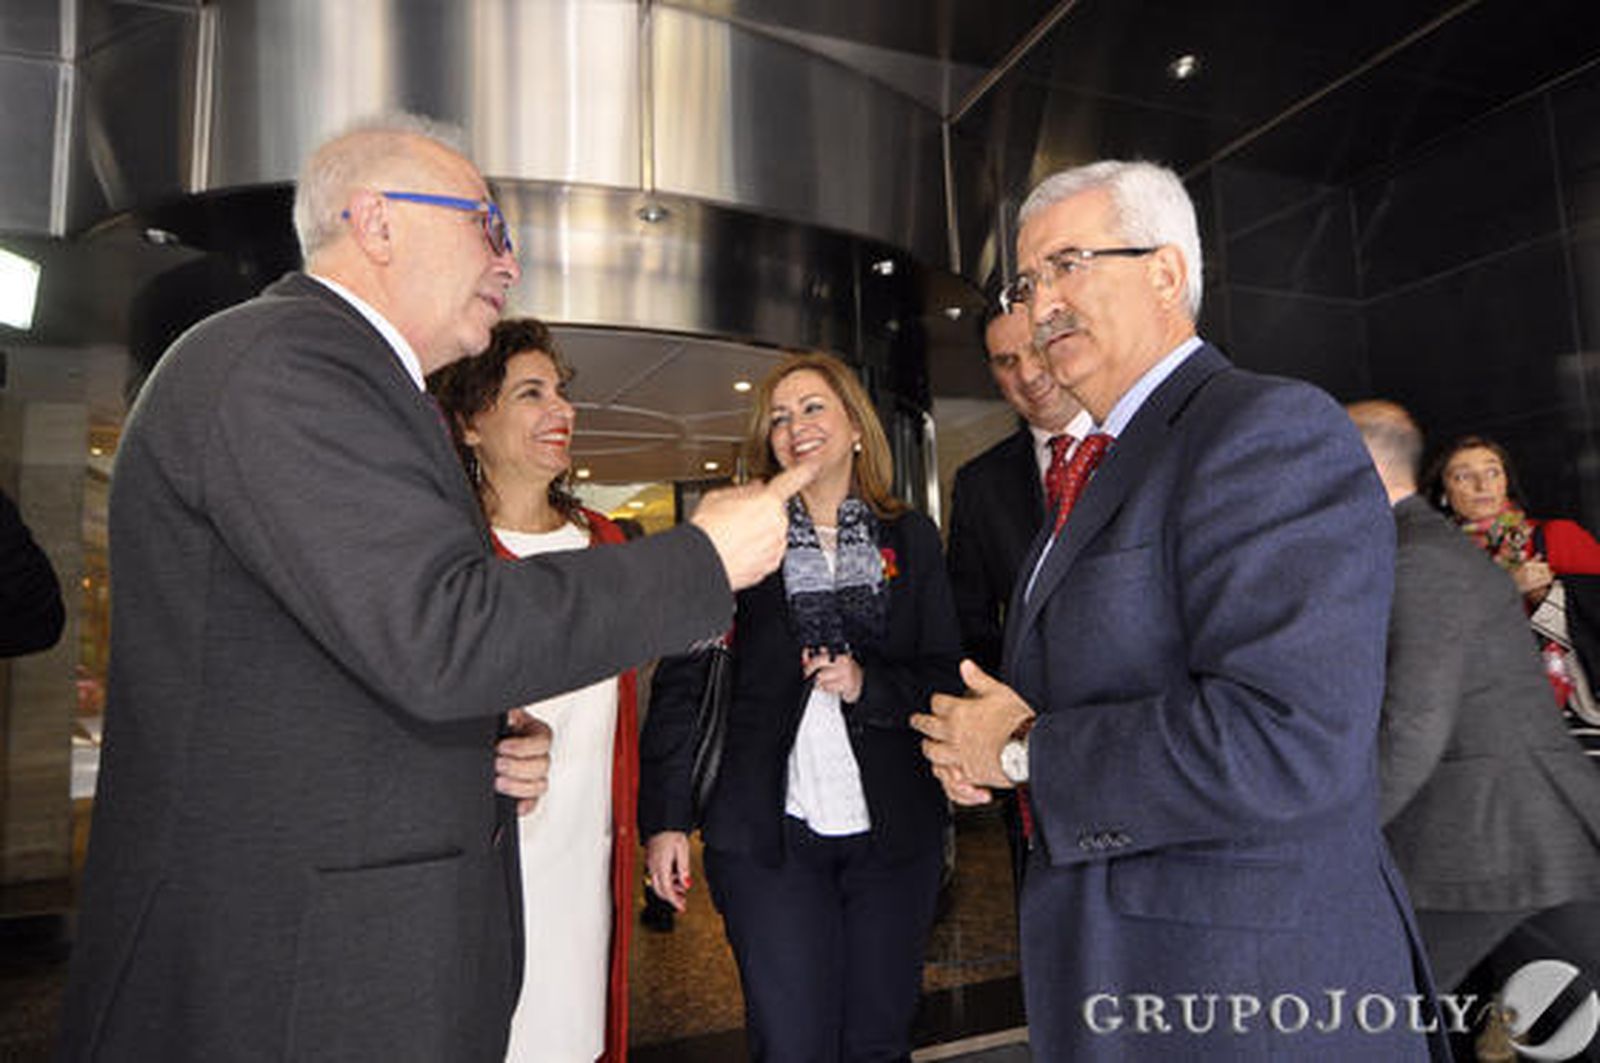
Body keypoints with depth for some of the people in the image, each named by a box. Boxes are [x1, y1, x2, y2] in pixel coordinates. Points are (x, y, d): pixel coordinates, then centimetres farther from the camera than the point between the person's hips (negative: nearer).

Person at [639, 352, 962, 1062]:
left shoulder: (911, 539, 7)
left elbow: (947, 678, 7)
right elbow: (679, 683, 0)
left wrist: (870, 686, -12)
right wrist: (664, 817, -6)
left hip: (894, 831, 2)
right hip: (770, 834, -2)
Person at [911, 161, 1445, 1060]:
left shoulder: (1274, 431, -18)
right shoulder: (1108, 466, 12)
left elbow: (1287, 743, -29)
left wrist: (1025, 754, -18)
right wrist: (981, 747, 0)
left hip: (1246, 988, -8)